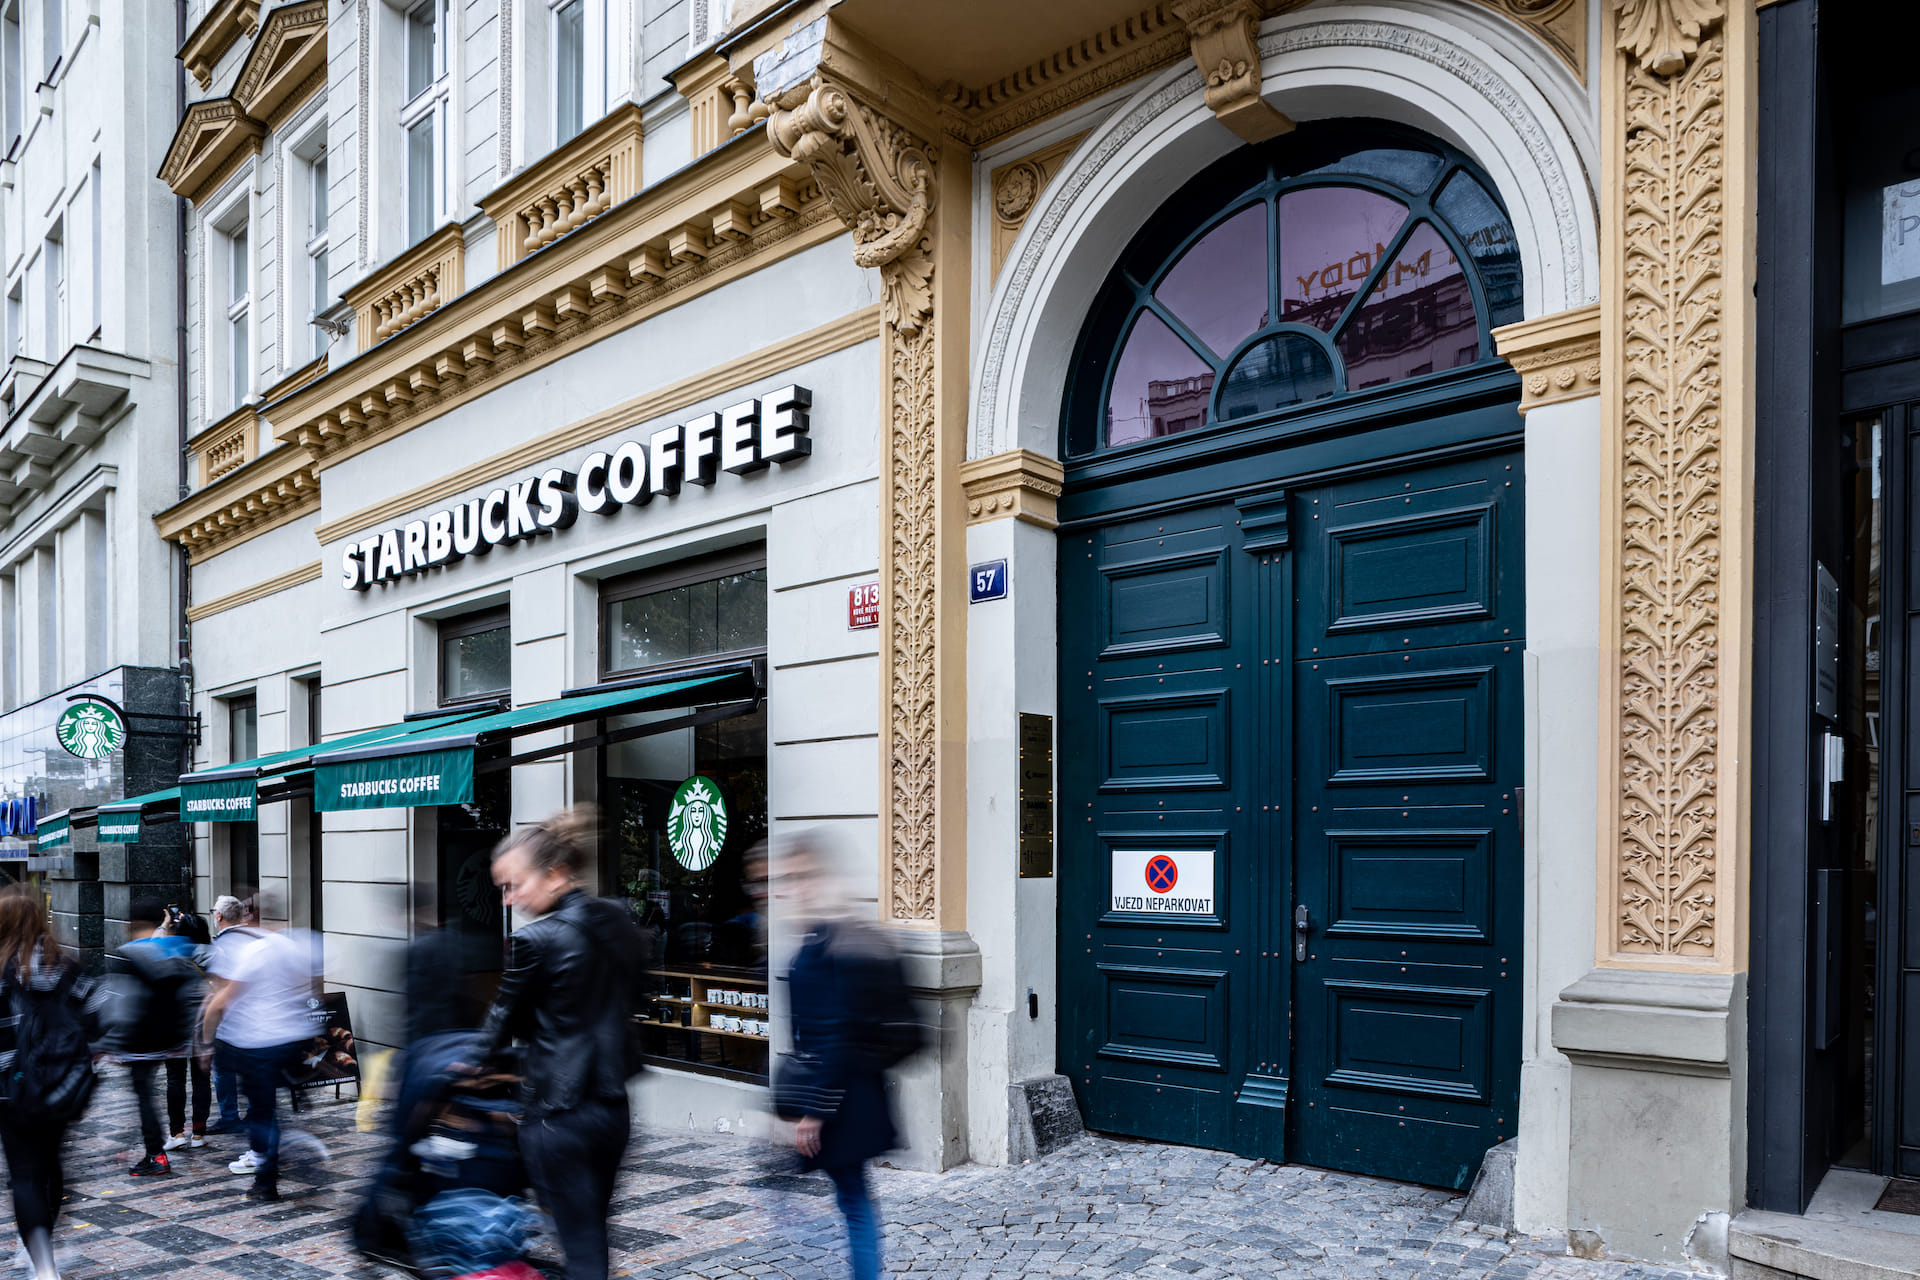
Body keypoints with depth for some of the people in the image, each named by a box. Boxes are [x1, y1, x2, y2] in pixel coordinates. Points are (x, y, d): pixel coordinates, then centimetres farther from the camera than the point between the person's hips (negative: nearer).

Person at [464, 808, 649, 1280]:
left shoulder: (535, 940, -17)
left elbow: (506, 1015, -2)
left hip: (559, 1113, -7)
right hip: (615, 1104, 7)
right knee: (595, 1232, 21)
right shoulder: (620, 919, 1)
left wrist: (476, 1061, 16)